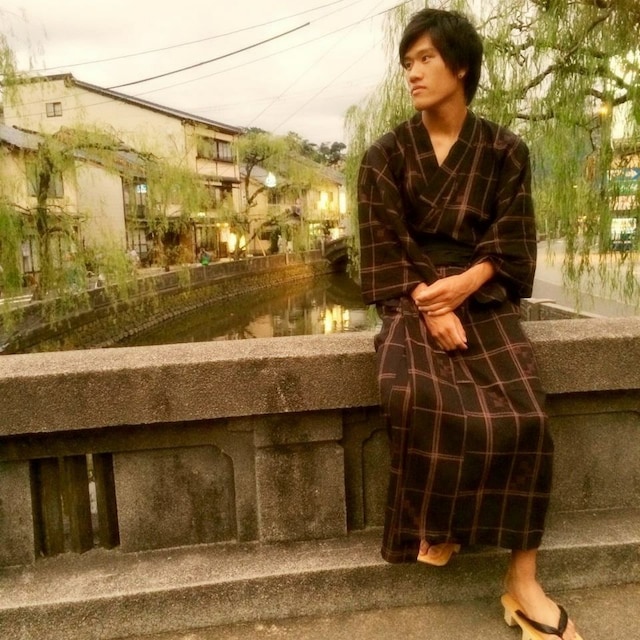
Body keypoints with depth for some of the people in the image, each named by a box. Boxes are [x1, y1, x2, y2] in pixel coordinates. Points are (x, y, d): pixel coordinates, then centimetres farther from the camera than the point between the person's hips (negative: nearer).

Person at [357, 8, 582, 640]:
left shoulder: (505, 151, 7)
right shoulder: (385, 156, 4)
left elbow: (511, 241, 1)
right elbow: (385, 248, -3)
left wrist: (463, 285, -18)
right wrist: (431, 309, -17)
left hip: (484, 300, 1)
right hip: (412, 300, 0)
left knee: (523, 415, -21)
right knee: (411, 395, -32)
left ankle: (522, 583, -9)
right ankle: (431, 524, -7)